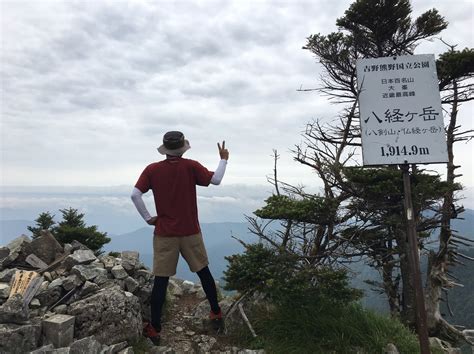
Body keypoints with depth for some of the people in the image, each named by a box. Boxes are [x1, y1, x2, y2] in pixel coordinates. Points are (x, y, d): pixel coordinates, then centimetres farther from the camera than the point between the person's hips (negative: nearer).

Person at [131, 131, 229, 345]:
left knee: (161, 280, 8)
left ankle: (155, 329, 16)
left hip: (164, 233, 0)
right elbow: (216, 180, -9)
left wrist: (147, 218, 0)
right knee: (203, 271, 17)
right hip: (190, 231, 0)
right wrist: (224, 159, 5)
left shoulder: (152, 170, -4)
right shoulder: (191, 166, -8)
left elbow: (135, 194, -10)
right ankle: (216, 313, 30)